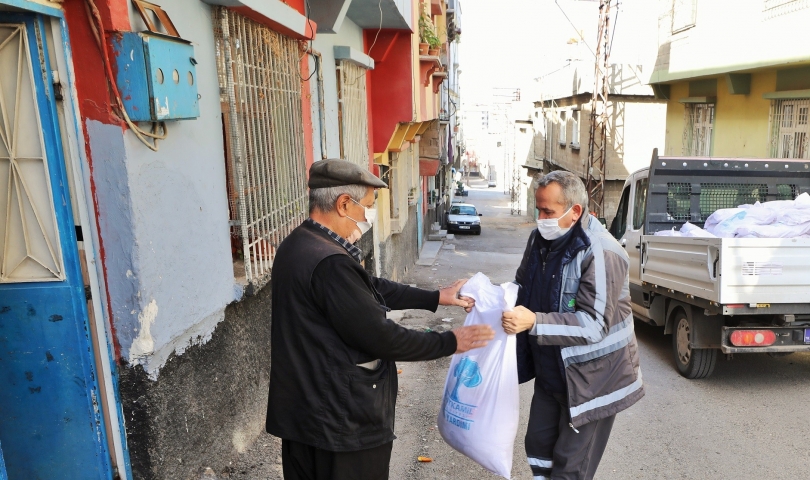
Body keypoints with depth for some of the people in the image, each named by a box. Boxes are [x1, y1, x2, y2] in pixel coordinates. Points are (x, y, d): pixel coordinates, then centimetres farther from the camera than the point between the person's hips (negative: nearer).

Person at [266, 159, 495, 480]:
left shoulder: (299, 245, 4)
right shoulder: (329, 263, -28)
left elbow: (369, 288, 11)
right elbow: (379, 337, -24)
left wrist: (435, 297, 10)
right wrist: (450, 342, -10)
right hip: (342, 422, -9)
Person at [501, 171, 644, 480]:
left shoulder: (600, 254, -26)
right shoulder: (540, 239, 0)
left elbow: (594, 325, -29)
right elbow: (523, 286, 13)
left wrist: (533, 322, -40)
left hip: (591, 378, -7)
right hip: (550, 373, 8)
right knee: (538, 445, 21)